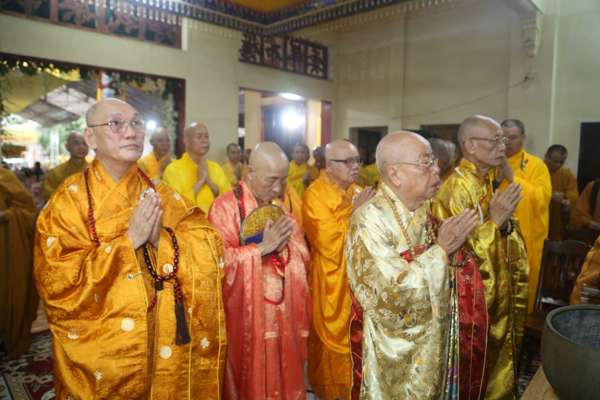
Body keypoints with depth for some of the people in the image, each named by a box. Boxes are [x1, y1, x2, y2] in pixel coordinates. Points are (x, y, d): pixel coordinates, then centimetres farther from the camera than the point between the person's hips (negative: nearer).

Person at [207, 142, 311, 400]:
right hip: (244, 314, -5)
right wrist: (262, 247, -20)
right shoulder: (225, 207, -10)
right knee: (249, 375, 11)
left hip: (282, 314, 5)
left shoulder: (280, 208, 7)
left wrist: (285, 242, -13)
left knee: (282, 373, 16)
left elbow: (302, 259, 7)